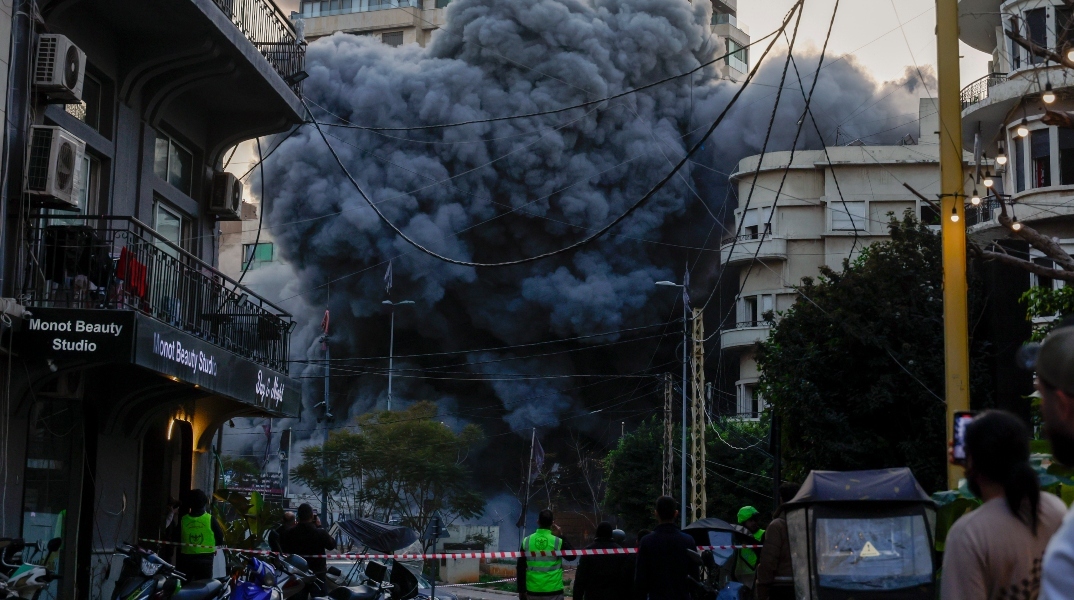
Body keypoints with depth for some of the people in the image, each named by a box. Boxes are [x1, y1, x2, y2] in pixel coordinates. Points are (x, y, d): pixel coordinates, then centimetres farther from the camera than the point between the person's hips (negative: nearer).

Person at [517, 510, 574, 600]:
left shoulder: (526, 541, 0)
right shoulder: (558, 542, -8)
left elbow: (521, 569, 3)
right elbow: (572, 556, 10)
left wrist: (522, 590, 11)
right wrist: (561, 536, 11)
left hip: (533, 591, 3)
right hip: (553, 591, -3)